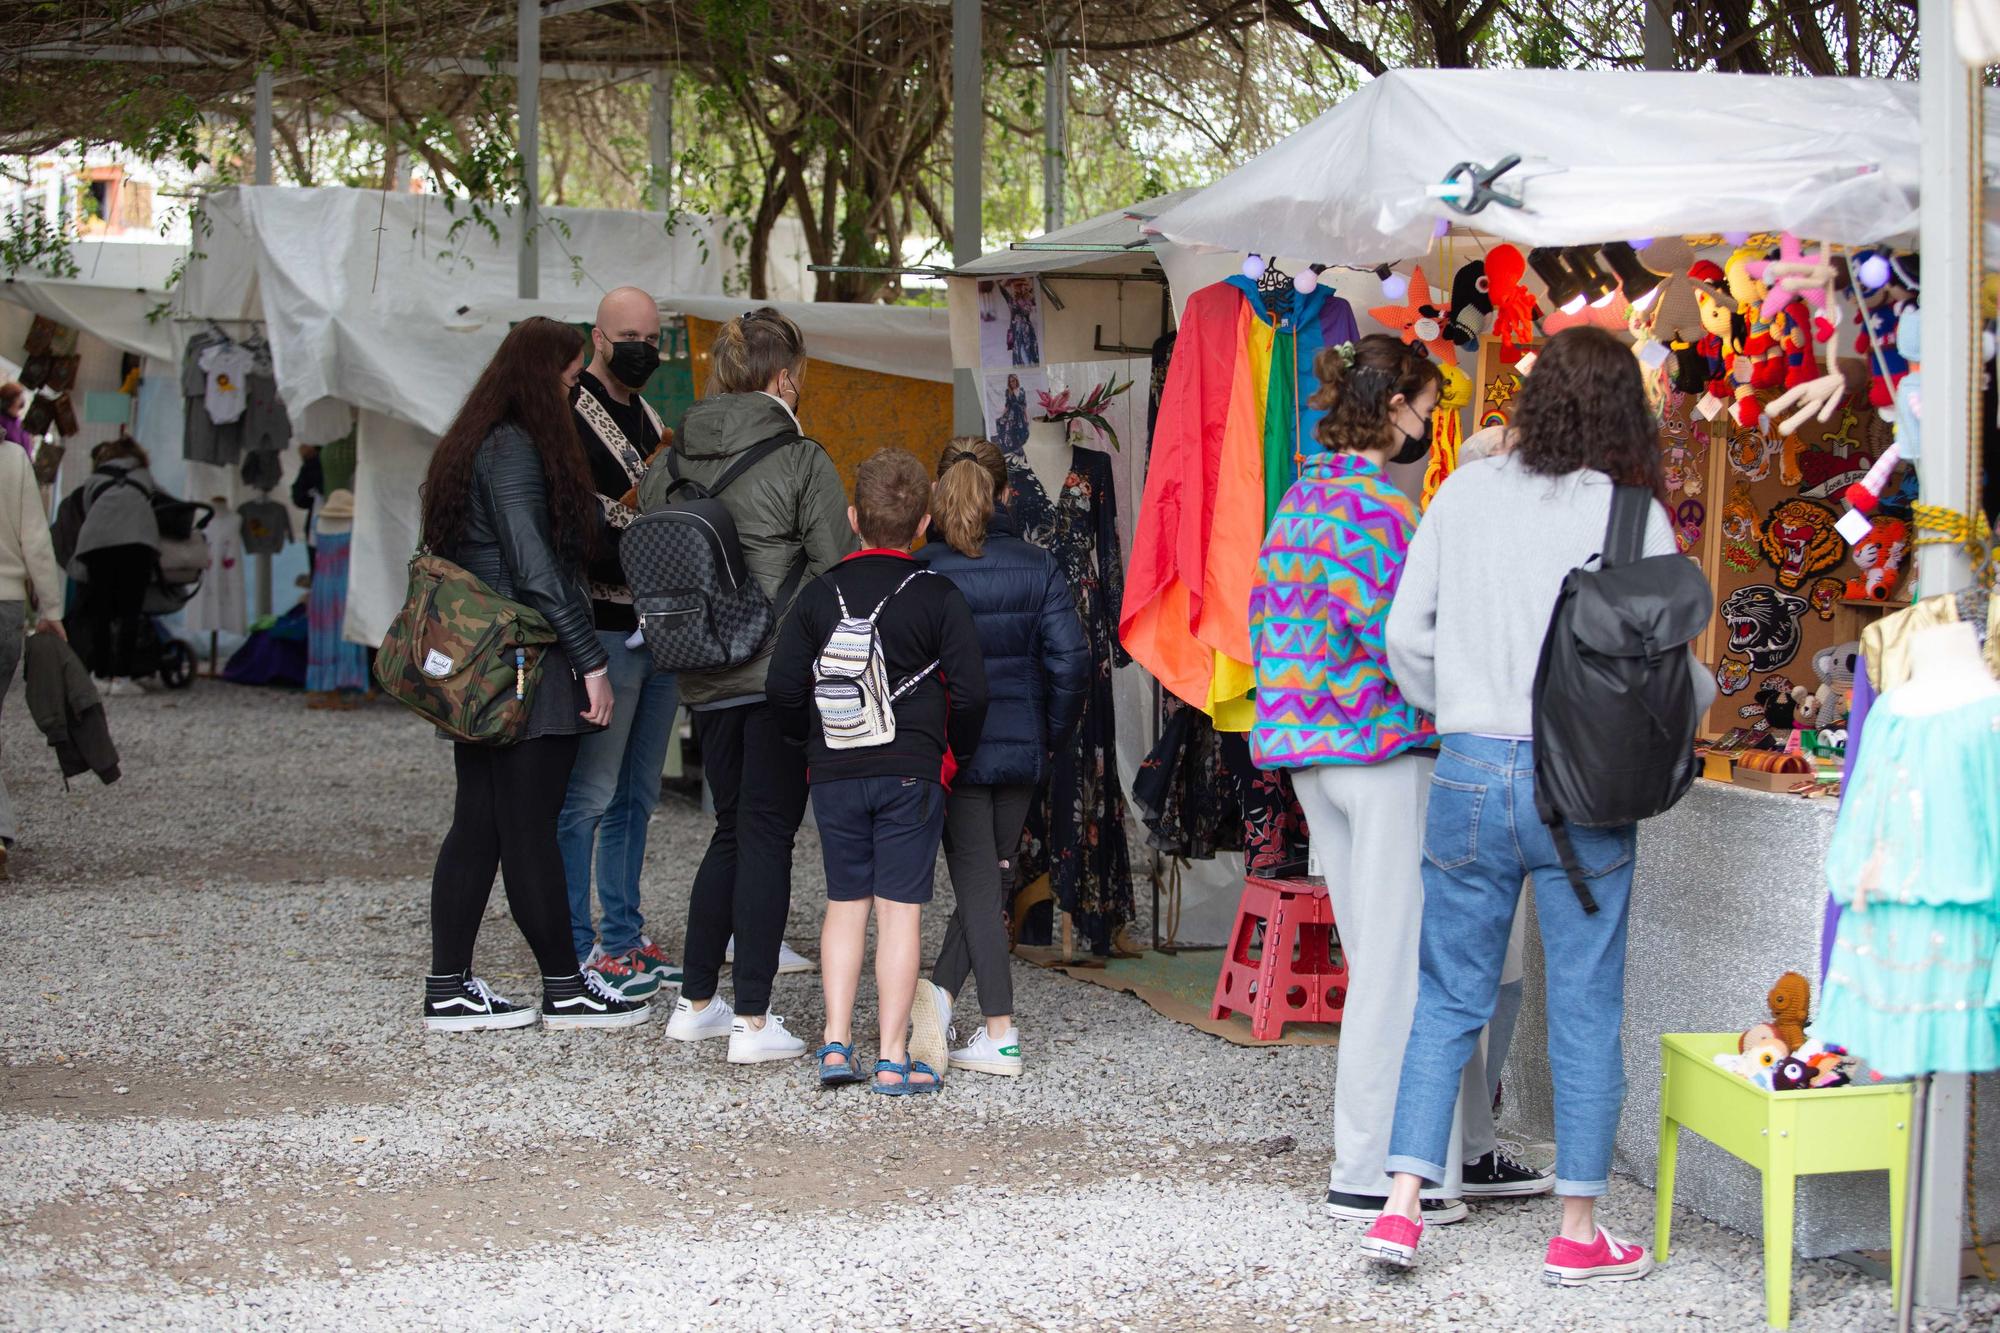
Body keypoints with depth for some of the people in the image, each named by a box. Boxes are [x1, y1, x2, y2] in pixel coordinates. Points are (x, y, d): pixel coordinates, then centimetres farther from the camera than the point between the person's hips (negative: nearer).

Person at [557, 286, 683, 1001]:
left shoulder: (652, 421, 19)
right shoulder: (570, 418, -8)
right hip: (603, 629, -9)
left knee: (637, 793, 13)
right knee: (589, 793, -6)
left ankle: (624, 936, 21)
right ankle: (578, 947, -1)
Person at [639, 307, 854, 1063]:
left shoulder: (674, 461, 6)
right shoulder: (801, 460, -9)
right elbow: (837, 569, -9)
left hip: (704, 679, 5)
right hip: (783, 673, -5)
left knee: (732, 829, 18)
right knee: (767, 834, 0)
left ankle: (695, 1002, 22)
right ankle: (753, 1021, -1)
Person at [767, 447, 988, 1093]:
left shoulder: (820, 594, 2)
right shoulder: (939, 597, -6)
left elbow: (784, 686, 1)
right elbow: (969, 691, -8)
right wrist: (954, 750, 9)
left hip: (834, 773, 3)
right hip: (911, 771, -3)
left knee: (845, 902, 13)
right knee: (900, 908, -1)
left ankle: (836, 1043, 8)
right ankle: (894, 1058, -1)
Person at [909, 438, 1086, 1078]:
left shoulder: (919, 573, -10)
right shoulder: (1038, 568, -3)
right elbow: (1070, 659, -7)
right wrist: (1054, 735, 6)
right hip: (1019, 749, 2)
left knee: (978, 884, 3)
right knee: (990, 877, 17)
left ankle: (1000, 1034, -2)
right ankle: (943, 989, 4)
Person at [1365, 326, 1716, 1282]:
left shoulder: (1463, 495, 2)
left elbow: (1407, 637, 5)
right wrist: (1705, 688, 16)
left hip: (1469, 774, 3)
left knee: (1448, 998, 13)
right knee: (1584, 1008, 7)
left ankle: (1401, 1204, 8)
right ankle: (1578, 1231, 13)